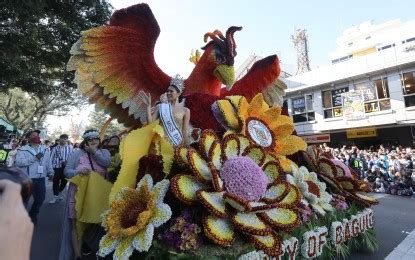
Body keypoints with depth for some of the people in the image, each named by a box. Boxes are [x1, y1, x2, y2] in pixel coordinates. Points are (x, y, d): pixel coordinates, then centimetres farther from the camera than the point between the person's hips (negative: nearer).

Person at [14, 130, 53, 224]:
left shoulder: (45, 150, 9)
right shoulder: (23, 150, -8)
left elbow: (48, 162, 14)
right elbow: (18, 162, -21)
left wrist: (51, 173, 11)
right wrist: (34, 158, -25)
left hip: (40, 179, 4)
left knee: (40, 198, 12)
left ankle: (33, 215, 36)